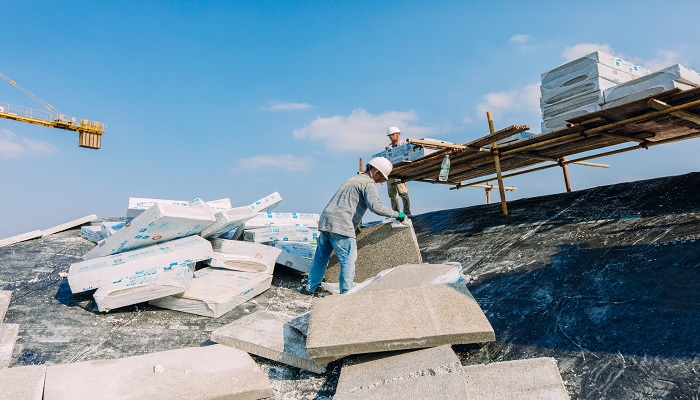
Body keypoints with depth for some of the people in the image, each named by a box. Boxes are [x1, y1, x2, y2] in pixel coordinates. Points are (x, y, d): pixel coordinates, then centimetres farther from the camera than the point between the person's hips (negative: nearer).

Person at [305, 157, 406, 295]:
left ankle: (311, 287, 28)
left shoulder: (352, 180, 27)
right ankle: (346, 293, 0)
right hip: (341, 225, -9)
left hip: (325, 221, 9)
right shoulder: (368, 183, -3)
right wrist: (396, 214, -10)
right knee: (348, 261, -2)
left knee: (321, 257, 18)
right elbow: (375, 206, -18)